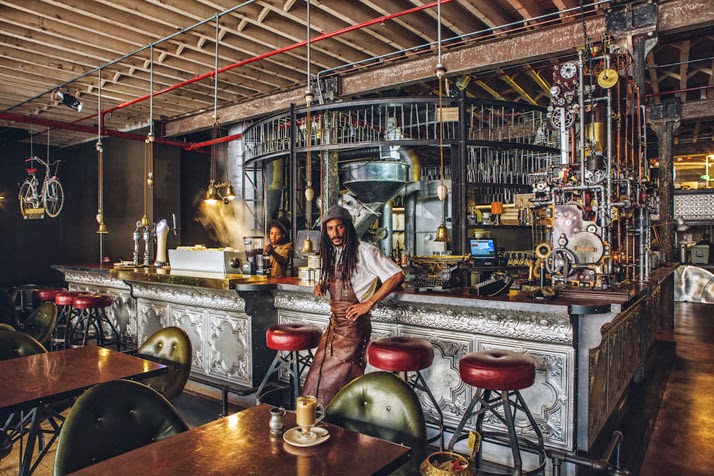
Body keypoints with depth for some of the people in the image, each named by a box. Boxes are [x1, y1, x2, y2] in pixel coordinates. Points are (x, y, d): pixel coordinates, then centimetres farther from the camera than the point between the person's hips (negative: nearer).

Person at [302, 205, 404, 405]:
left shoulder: (365, 251, -11)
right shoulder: (330, 253, 14)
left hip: (353, 323, -7)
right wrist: (322, 286, 6)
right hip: (334, 322, 7)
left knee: (340, 376, -2)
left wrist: (369, 303, -17)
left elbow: (397, 276, -15)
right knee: (318, 375, 7)